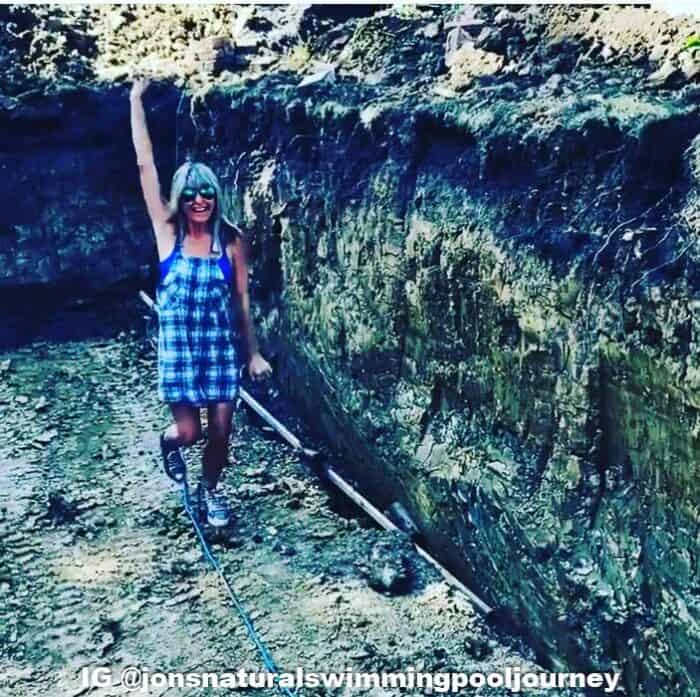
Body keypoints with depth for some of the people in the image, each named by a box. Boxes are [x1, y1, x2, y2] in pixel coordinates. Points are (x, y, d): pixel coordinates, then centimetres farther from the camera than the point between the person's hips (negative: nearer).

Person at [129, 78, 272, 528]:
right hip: (178, 346, -1)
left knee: (221, 431, 5)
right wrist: (137, 102, -9)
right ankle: (169, 442, 39)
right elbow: (145, 165, -9)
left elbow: (242, 298, 3)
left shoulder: (232, 239, -3)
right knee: (188, 431, 1)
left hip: (221, 346, 1)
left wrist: (255, 352, 4)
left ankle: (210, 491, 33)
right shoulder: (168, 233, -6)